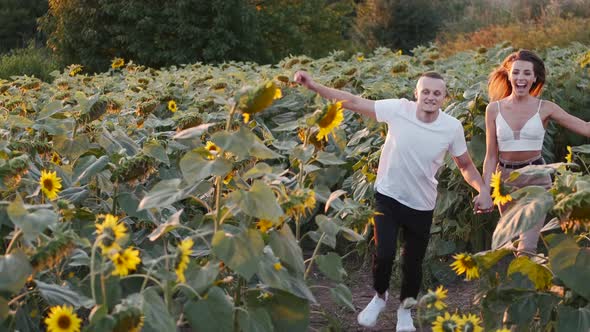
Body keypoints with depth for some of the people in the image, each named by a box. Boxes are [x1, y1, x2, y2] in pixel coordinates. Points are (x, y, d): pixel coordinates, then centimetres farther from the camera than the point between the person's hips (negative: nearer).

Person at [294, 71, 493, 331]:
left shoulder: (452, 127, -13)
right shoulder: (398, 109, -17)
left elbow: (466, 166, 1)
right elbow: (353, 102, -15)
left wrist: (483, 190, -16)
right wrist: (313, 86, -21)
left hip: (421, 205, 1)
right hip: (387, 197, -1)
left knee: (413, 261, 12)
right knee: (384, 254, -11)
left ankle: (405, 308, 41)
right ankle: (380, 296, 24)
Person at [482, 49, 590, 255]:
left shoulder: (545, 108, -5)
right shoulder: (494, 109, -1)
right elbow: (491, 156, 2)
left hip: (536, 178, -2)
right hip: (505, 178, 2)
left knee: (527, 248, -12)